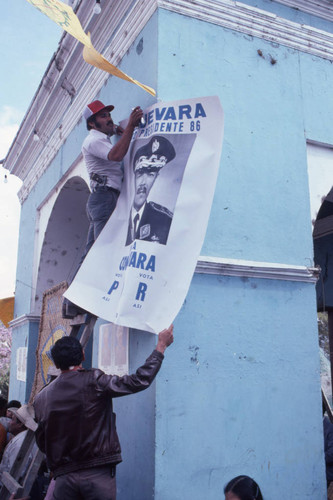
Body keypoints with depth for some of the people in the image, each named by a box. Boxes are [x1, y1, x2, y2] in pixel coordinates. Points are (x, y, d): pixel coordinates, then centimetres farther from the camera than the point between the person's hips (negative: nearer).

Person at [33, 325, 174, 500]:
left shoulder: (41, 397, 3)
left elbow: (41, 442, 11)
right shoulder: (94, 381, -11)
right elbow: (139, 381, -13)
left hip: (64, 477, 3)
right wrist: (161, 345, -4)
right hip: (98, 473, -3)